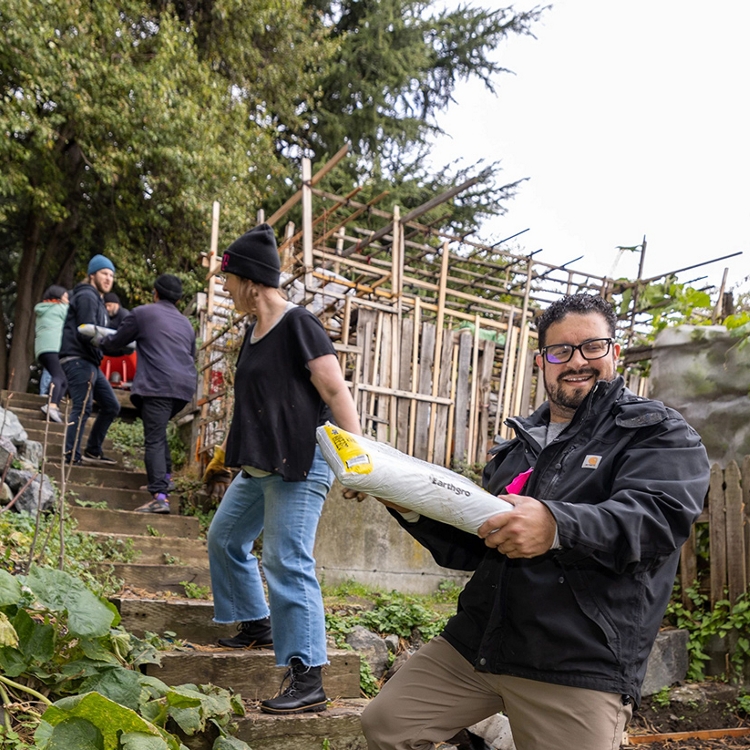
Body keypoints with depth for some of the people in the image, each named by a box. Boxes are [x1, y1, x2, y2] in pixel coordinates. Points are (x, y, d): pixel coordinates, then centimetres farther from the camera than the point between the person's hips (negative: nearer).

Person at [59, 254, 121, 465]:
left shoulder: (97, 300, 25)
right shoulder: (87, 296, -7)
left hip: (90, 362, 10)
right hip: (77, 359, -10)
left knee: (111, 406, 10)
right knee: (83, 408, -18)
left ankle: (93, 451, 17)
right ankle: (71, 458, -19)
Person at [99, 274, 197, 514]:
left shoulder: (142, 313, 8)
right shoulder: (186, 323, 24)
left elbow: (115, 343, 16)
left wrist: (101, 342, 37)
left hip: (158, 386, -6)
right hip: (184, 386, 7)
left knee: (154, 440, -10)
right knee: (157, 430, 25)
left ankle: (159, 496, -19)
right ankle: (165, 474, 21)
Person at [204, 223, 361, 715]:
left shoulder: (298, 325, -14)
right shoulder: (255, 331, 13)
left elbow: (337, 392, -18)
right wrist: (229, 450, 30)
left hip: (300, 466, -10)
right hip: (260, 466, 10)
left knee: (287, 562, -11)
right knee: (226, 538, 21)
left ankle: (308, 680, -3)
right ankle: (257, 626, 39)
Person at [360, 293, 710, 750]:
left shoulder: (658, 433, -1)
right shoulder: (519, 446, 16)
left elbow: (660, 515, -20)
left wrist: (557, 527, -36)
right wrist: (413, 507, 1)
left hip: (581, 664, -5)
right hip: (475, 643, 6)